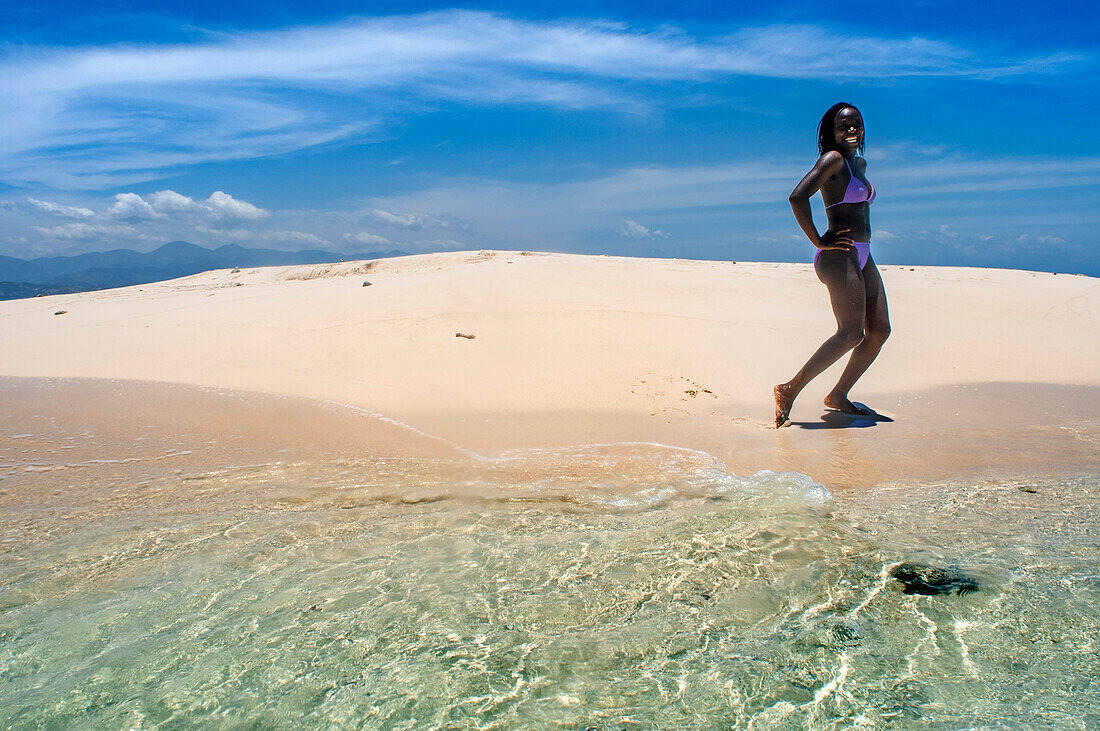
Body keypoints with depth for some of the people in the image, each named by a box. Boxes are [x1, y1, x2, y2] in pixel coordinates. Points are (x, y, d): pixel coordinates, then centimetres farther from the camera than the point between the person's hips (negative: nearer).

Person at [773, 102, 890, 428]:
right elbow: (797, 197, -24)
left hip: (863, 256, 9)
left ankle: (839, 395, 15)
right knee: (851, 333, -16)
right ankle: (789, 390, -13)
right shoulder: (833, 159, -9)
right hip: (840, 255, -9)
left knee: (879, 331, 7)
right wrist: (818, 241, -19)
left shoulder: (860, 163, 19)